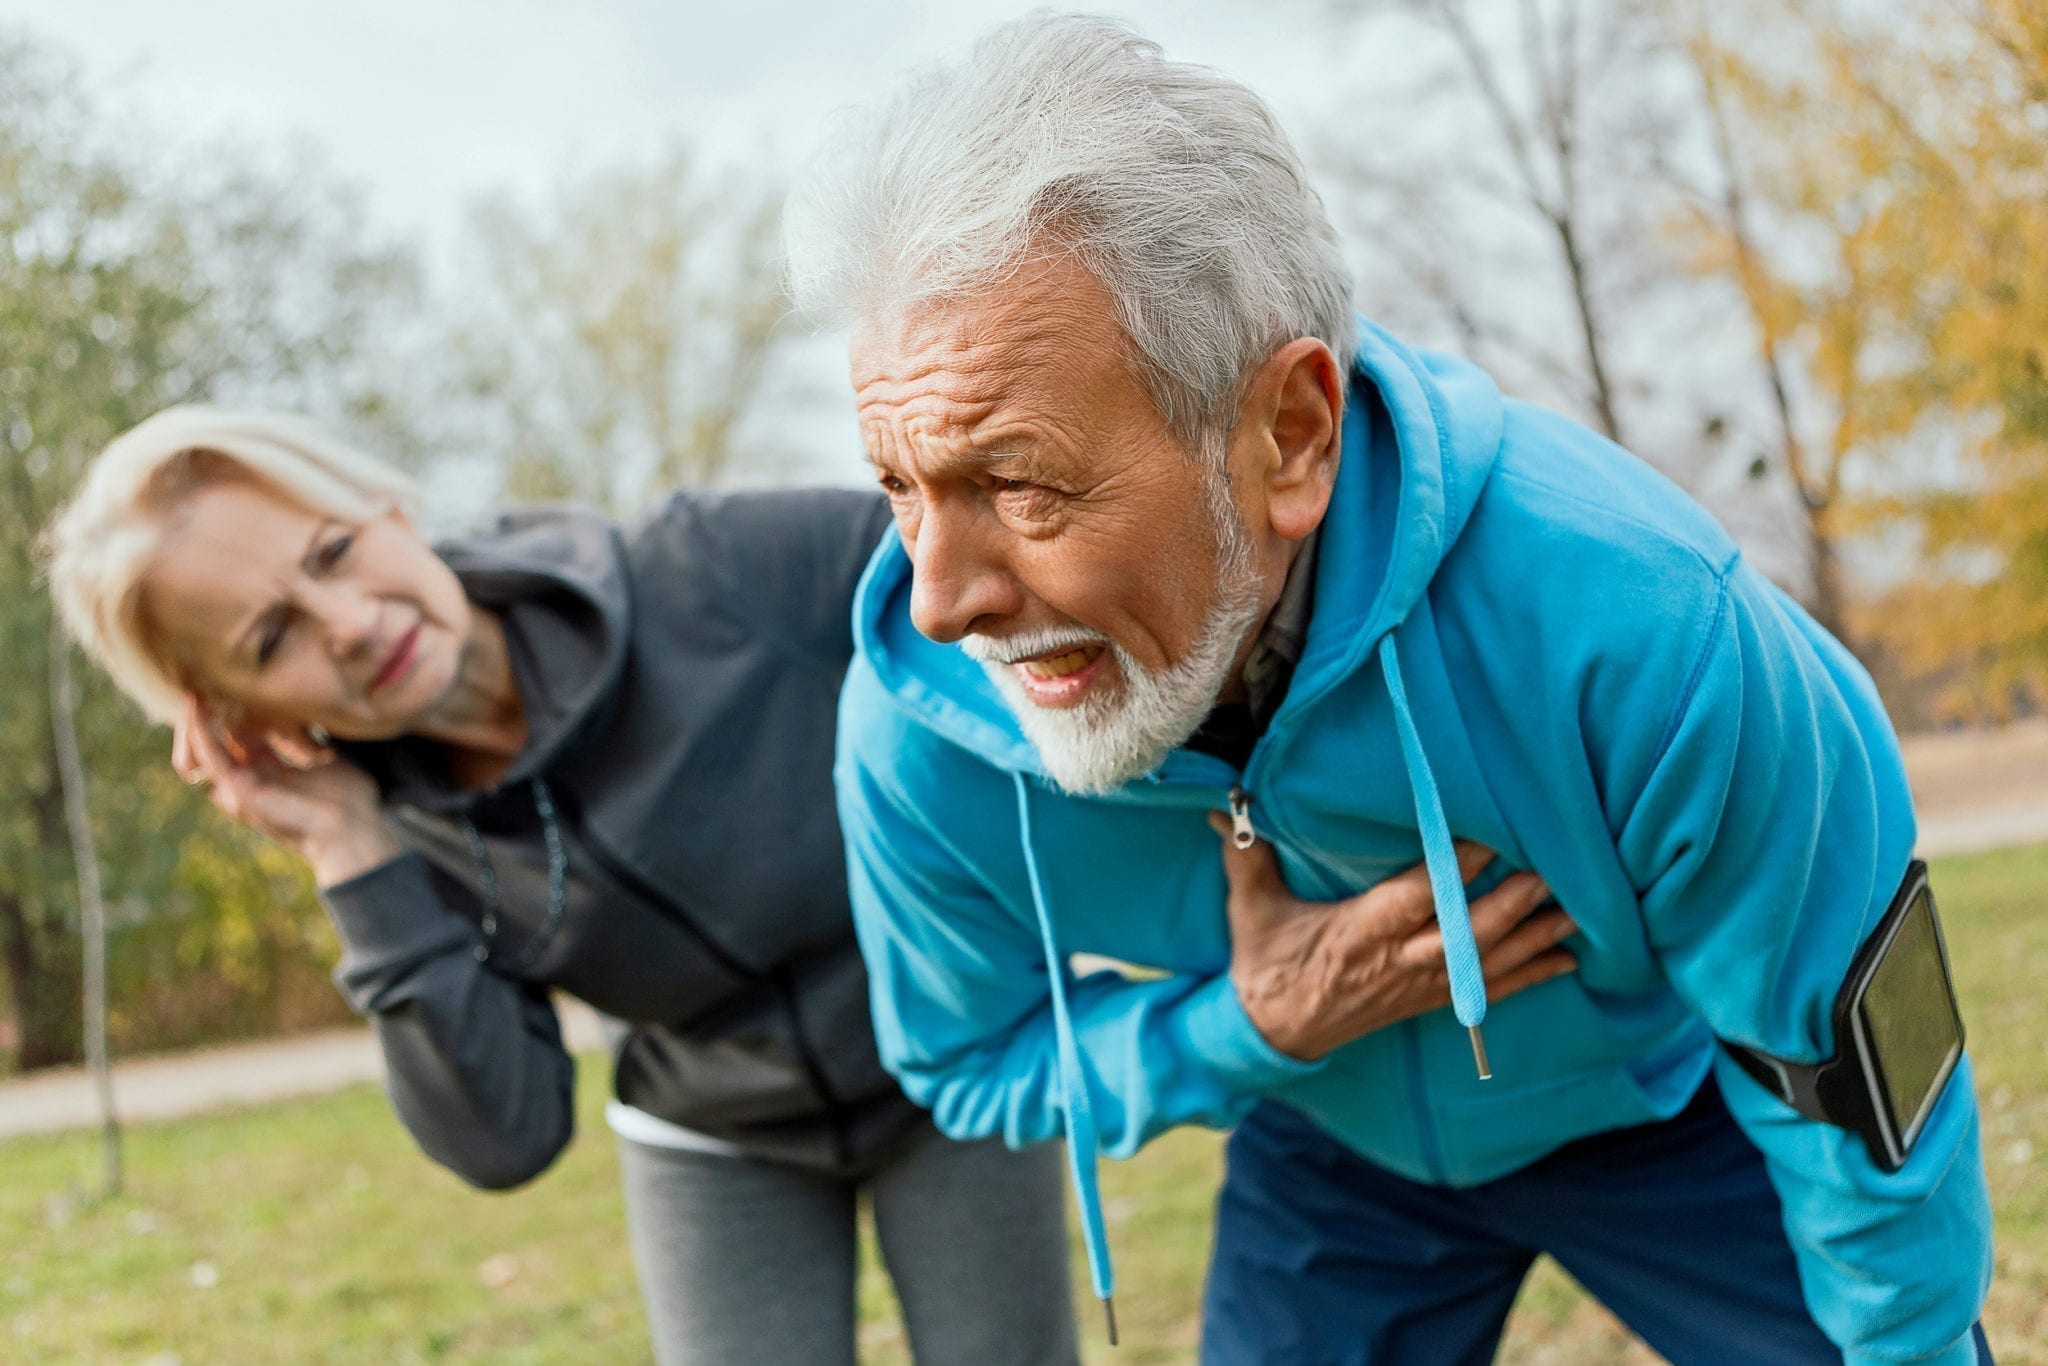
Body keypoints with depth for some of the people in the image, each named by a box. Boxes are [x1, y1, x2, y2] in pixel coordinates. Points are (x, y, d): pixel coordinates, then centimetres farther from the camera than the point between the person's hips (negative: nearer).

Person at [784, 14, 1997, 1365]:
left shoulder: (1631, 615, -41)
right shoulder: (913, 736, -31)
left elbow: (1851, 1055, -23)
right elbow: (972, 1064, -10)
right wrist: (1244, 1032, -29)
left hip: (1672, 1098, -1)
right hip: (1329, 1159, 2)